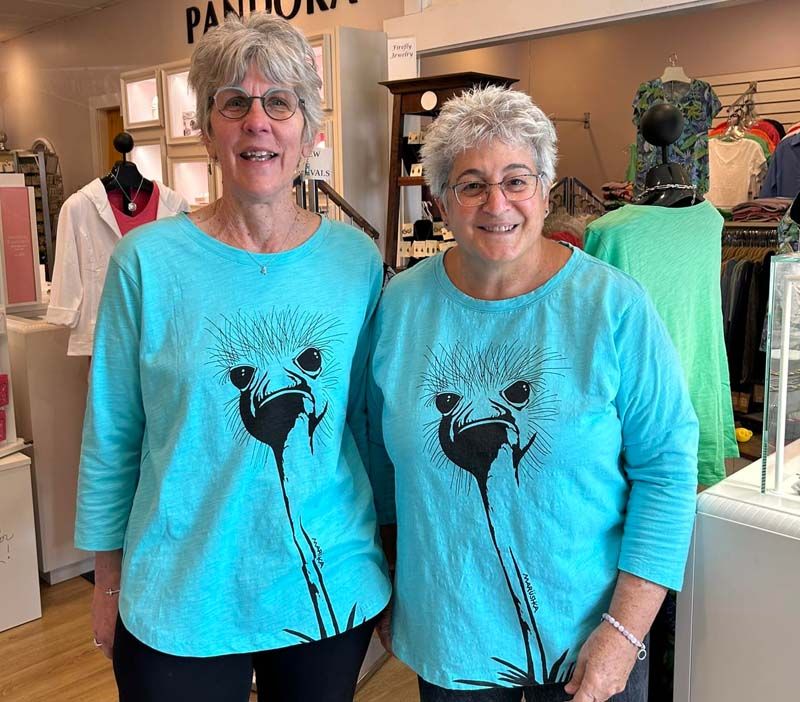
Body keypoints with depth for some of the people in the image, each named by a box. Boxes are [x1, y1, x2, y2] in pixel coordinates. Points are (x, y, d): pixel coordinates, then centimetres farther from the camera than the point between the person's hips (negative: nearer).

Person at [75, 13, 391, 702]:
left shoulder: (357, 260, -4)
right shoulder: (148, 260, -10)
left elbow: (371, 422, 4)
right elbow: (111, 438, -2)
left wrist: (386, 560, 9)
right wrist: (109, 583, 3)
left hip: (333, 591, 2)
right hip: (181, 603, -1)